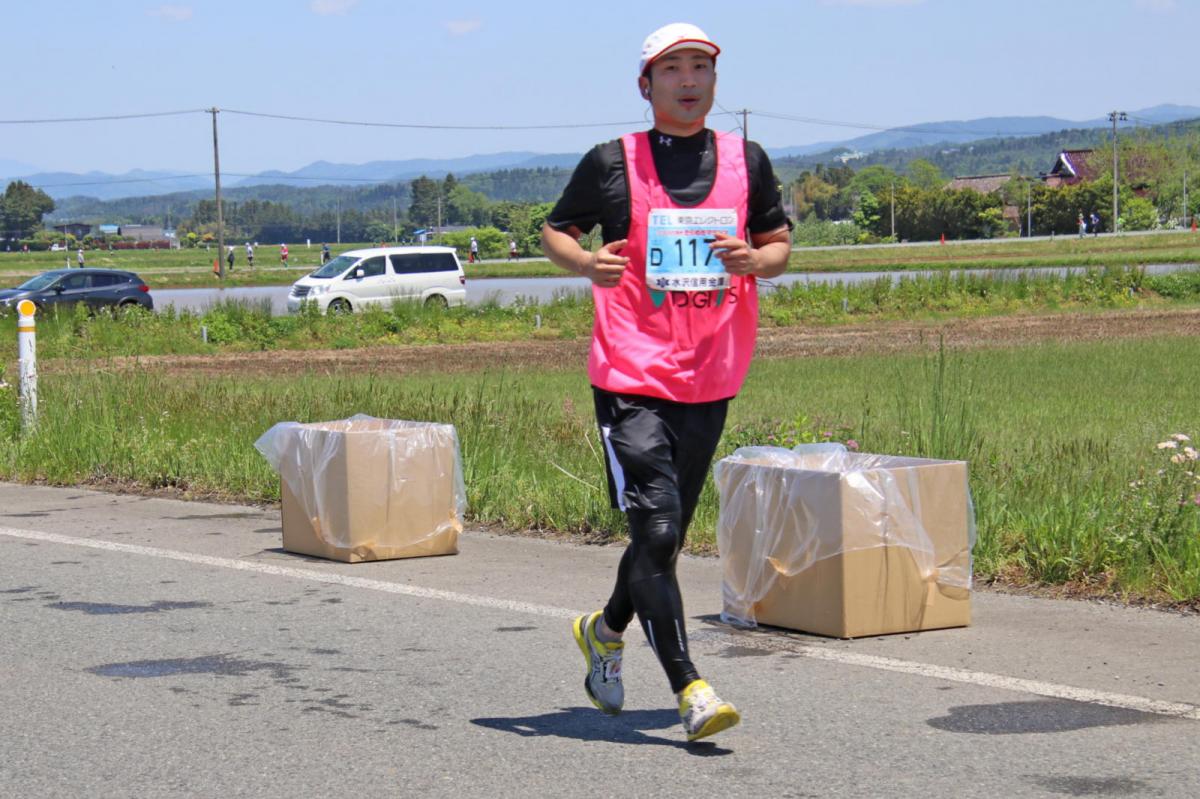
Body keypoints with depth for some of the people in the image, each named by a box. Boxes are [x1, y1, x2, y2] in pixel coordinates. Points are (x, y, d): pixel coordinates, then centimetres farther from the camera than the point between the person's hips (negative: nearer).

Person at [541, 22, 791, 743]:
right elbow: (555, 230, 10)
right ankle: (690, 690, -12)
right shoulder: (613, 163, 0)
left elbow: (780, 244, 15)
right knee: (655, 530, -14)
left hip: (711, 382, 4)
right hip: (631, 377, -4)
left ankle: (607, 630, 41)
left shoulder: (747, 161, 8)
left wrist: (756, 259, -8)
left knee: (667, 534, 14)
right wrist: (586, 264, -12)